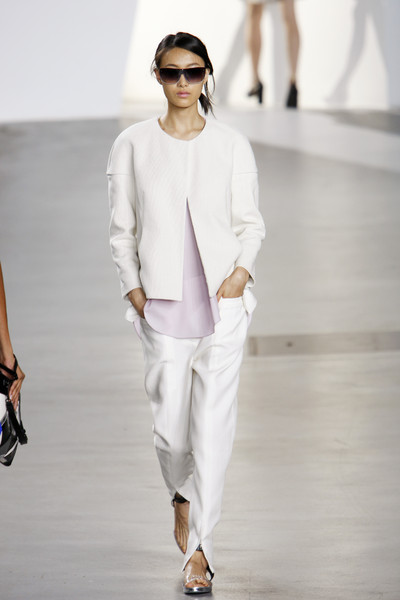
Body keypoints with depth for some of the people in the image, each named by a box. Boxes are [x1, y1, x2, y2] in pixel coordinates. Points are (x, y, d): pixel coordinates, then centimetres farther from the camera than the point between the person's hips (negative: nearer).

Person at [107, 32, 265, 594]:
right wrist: (132, 286, -3)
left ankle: (199, 548, -1)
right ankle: (183, 495, 36)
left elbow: (250, 223, 7)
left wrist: (241, 271, -10)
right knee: (170, 423, 2)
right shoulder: (133, 144, 4)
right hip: (161, 301, 1)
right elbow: (122, 228, 8)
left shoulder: (232, 145, 4)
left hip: (223, 300, 0)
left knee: (214, 421, -7)